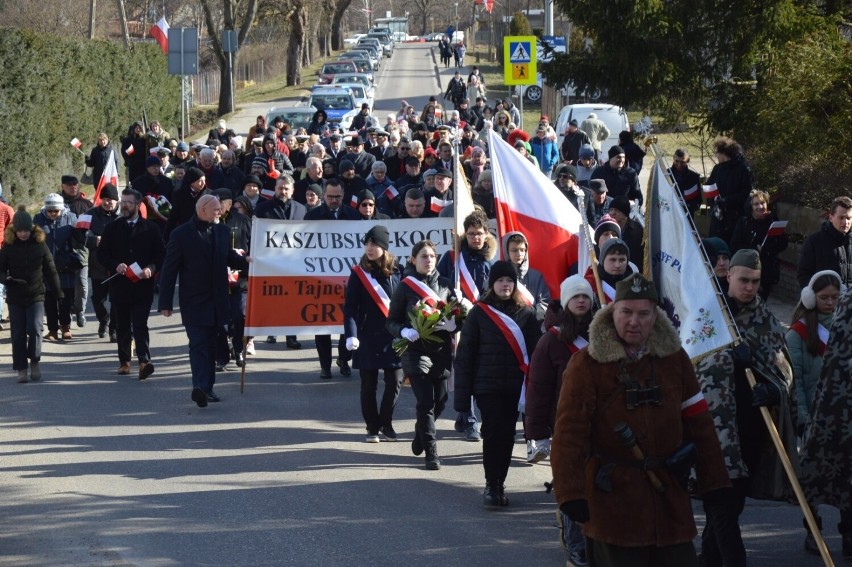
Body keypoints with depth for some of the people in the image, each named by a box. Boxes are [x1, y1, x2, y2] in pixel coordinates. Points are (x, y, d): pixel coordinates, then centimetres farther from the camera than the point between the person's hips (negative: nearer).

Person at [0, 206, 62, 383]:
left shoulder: (40, 245, -1)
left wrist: (59, 293, 7)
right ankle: (21, 368, 11)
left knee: (34, 329, -14)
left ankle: (34, 361, 8)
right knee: (18, 334, 2)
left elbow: (50, 271, 5)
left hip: (36, 296, -1)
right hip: (15, 297, 1)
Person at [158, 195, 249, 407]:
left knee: (210, 344, 12)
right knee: (198, 344, -15)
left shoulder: (222, 232, 7)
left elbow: (229, 258, 18)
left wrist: (245, 261, -6)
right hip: (194, 301, -6)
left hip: (217, 301, 6)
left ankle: (207, 387, 19)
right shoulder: (181, 234, -8)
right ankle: (200, 386, -25)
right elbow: (169, 270, -7)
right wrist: (165, 302, -10)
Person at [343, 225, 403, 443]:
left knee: (395, 381, 0)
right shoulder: (359, 274, -1)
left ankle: (386, 423, 17)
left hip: (393, 335, 1)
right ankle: (372, 427, 12)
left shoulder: (396, 272, 3)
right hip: (368, 337, -1)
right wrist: (351, 335, -17)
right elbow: (350, 307, -5)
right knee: (368, 384, 3)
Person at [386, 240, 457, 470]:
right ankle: (431, 452, -4)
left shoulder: (444, 285, 7)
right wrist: (405, 332, -20)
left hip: (442, 350, 4)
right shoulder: (405, 286, -1)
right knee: (426, 403, -10)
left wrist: (451, 324, -14)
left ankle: (421, 434, 38)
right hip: (416, 351, -4)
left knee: (440, 401, 10)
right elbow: (391, 322, 1)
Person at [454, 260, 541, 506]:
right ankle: (492, 485, 1)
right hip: (487, 385, -2)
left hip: (515, 386, 2)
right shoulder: (479, 313, 0)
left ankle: (498, 484, 16)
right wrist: (463, 392, -5)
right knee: (494, 433, -8)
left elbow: (535, 350, 1)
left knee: (507, 435, 5)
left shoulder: (526, 313, 5)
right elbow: (465, 354, 0)